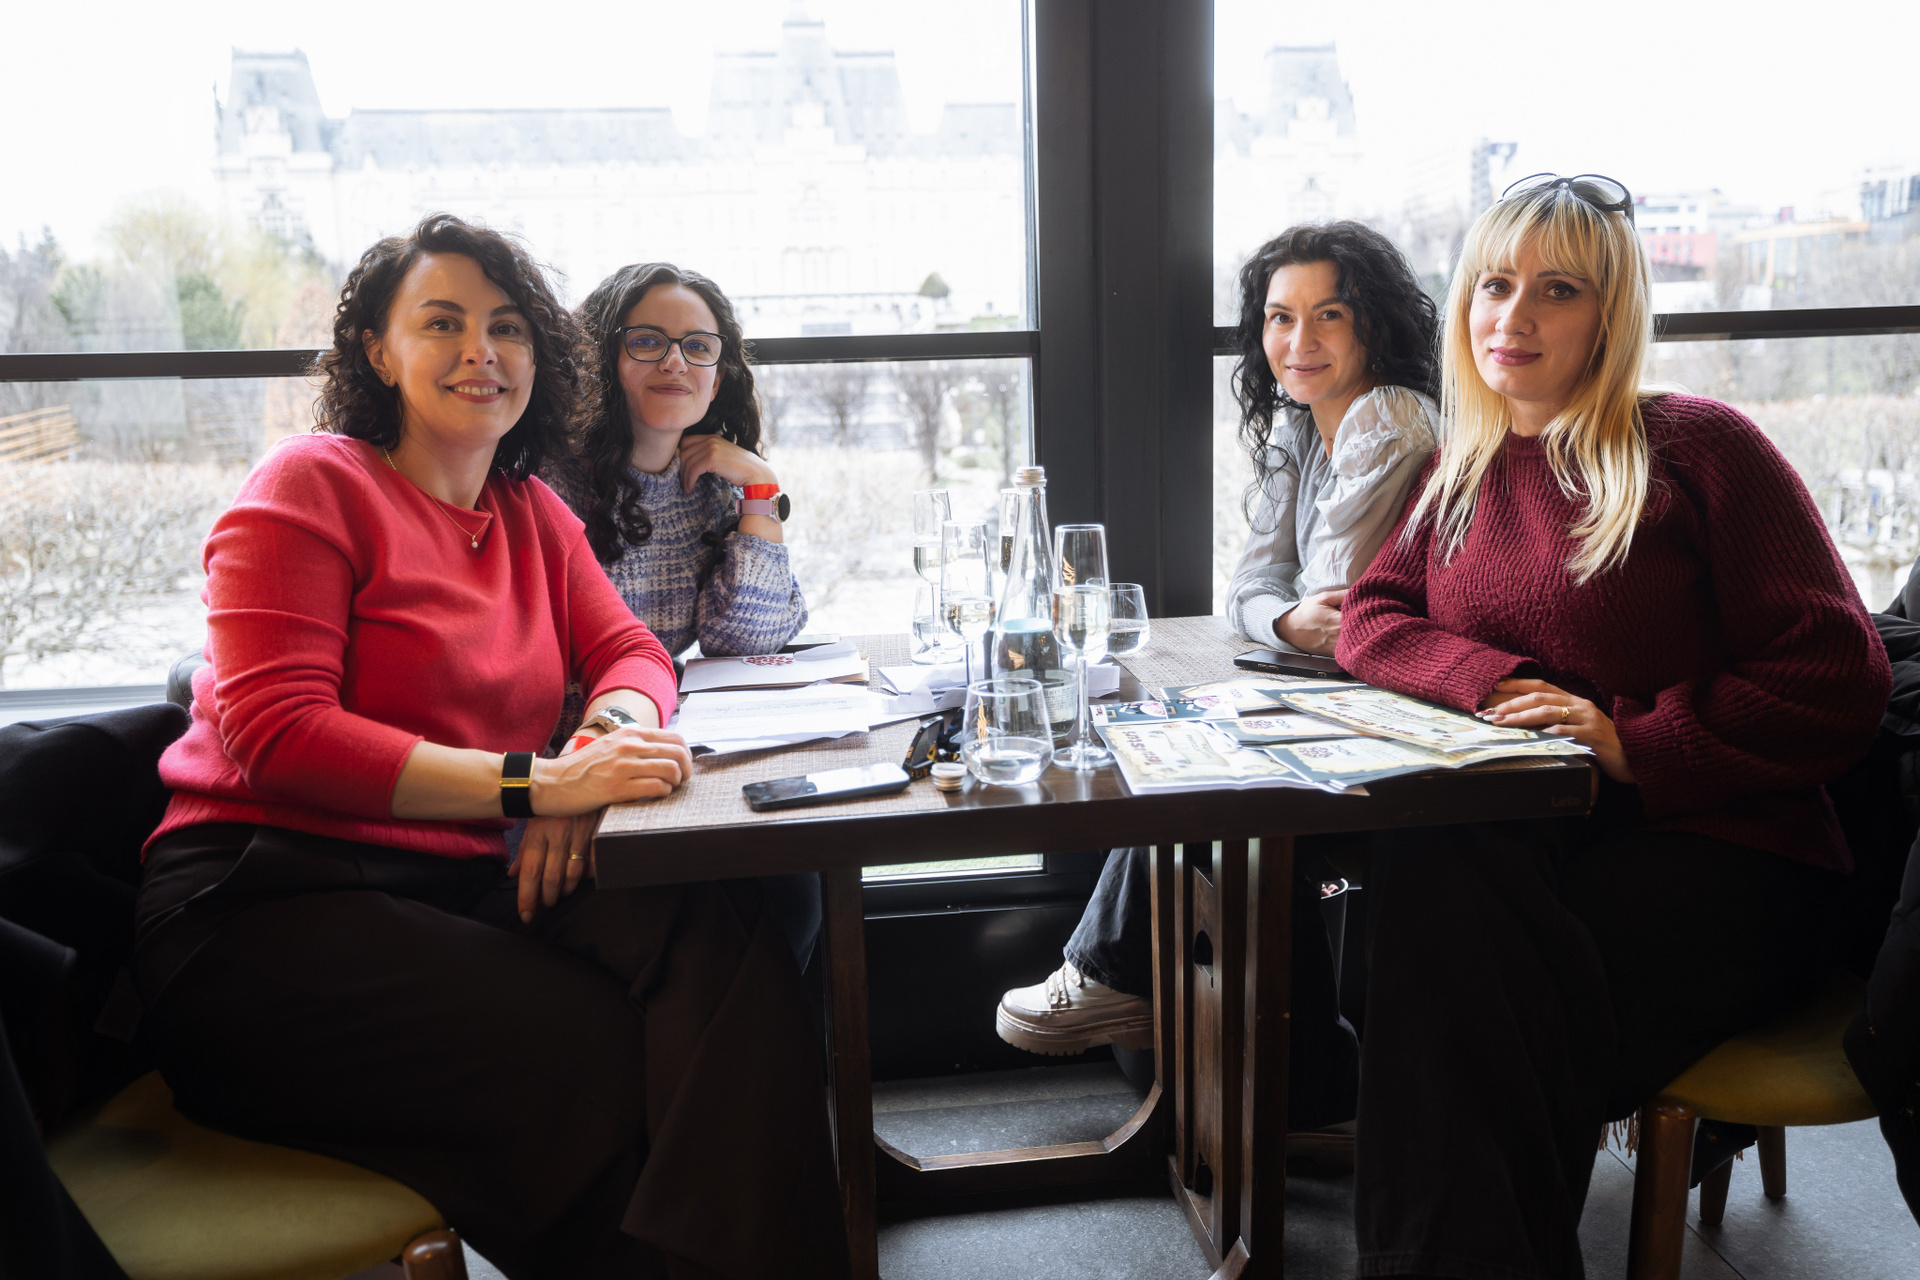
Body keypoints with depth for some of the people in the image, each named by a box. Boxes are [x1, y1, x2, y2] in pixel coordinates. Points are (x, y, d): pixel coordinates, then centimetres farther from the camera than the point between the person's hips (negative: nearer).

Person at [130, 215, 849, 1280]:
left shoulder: (532, 513, 18)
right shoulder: (313, 487, -3)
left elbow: (628, 653, 12)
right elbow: (274, 733, -15)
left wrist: (609, 736, -16)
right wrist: (535, 784, -24)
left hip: (461, 887, 6)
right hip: (266, 906, -5)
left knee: (723, 938, -23)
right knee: (600, 1048, -29)